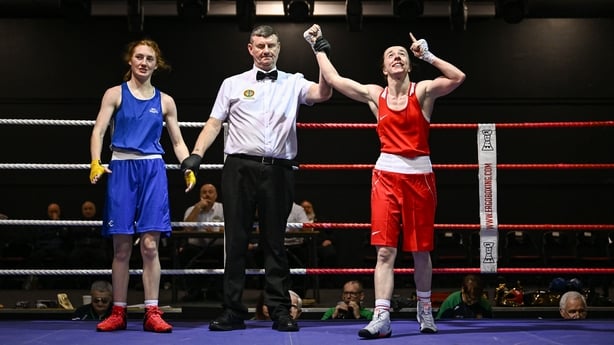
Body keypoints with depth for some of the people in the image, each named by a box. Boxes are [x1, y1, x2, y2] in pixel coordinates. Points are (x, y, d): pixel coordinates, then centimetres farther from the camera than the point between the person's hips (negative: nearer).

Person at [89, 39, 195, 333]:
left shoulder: (165, 101, 13)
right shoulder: (115, 94, 8)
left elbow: (178, 142, 15)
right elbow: (98, 131, 0)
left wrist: (188, 169, -2)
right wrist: (96, 162, -17)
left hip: (153, 170, 1)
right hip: (121, 169, -1)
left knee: (150, 245, -5)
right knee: (122, 247, 2)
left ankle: (152, 314, -1)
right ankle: (118, 313, 11)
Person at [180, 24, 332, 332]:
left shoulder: (293, 83, 11)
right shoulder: (232, 84, 11)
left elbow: (323, 94, -6)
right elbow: (214, 123, 7)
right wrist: (197, 154, -6)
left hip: (278, 170, 0)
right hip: (240, 168, 0)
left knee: (275, 242, 5)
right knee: (235, 241, 3)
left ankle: (281, 312, 10)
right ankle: (233, 311, 9)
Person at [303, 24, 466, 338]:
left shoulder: (423, 90, 1)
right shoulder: (374, 95, 7)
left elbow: (458, 78, -16)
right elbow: (333, 79, 12)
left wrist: (427, 55, -15)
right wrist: (319, 47, 17)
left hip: (419, 175, -1)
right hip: (386, 174, 1)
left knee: (421, 250, 9)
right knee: (385, 250, -7)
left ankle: (424, 308, 28)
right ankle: (382, 317, -8)